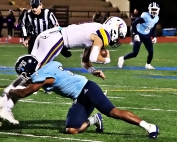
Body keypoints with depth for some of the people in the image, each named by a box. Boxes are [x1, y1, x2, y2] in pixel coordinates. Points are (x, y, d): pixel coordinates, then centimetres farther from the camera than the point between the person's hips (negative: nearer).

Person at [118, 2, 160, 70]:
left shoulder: (156, 18, -1)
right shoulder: (145, 16, -25)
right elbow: (134, 24, -25)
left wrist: (154, 37, 6)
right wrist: (136, 34, -26)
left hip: (147, 36, 6)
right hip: (139, 35, -6)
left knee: (151, 52, 0)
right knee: (135, 53, -8)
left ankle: (148, 65, 22)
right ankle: (122, 59, 13)